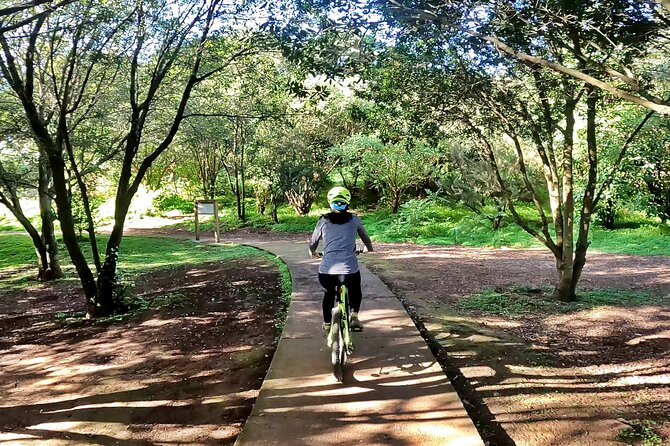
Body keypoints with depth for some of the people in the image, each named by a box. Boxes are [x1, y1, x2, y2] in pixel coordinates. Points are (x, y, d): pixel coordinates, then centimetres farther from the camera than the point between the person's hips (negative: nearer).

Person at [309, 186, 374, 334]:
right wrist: (368, 248, 47)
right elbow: (365, 236, 25)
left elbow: (313, 242, 19)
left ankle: (327, 323, 40)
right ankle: (354, 315, 10)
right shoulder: (354, 219, 9)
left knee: (329, 293, 34)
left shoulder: (323, 221, 8)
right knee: (355, 293, 32)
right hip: (350, 270, -1)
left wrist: (313, 252, 42)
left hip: (326, 271, 1)